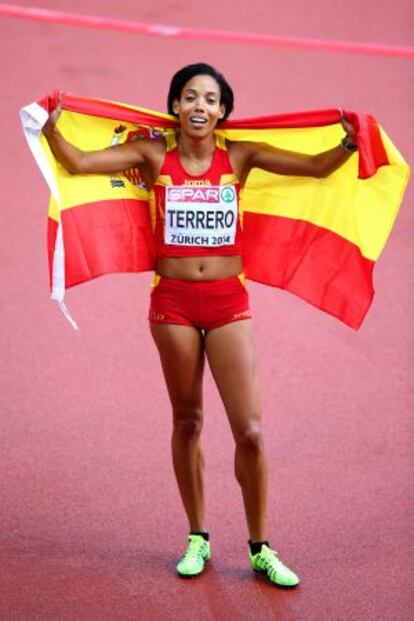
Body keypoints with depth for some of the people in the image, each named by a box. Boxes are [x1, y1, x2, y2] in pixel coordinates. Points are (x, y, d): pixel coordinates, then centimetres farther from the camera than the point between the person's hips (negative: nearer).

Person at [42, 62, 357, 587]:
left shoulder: (240, 156, 2)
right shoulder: (154, 155, 0)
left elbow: (316, 167, -3)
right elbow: (78, 163, -7)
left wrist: (350, 143, -19)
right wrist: (52, 129, -22)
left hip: (228, 302, 0)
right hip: (173, 301, 0)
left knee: (249, 430, -4)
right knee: (186, 423, 12)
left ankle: (261, 548, 10)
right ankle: (197, 538, 26)